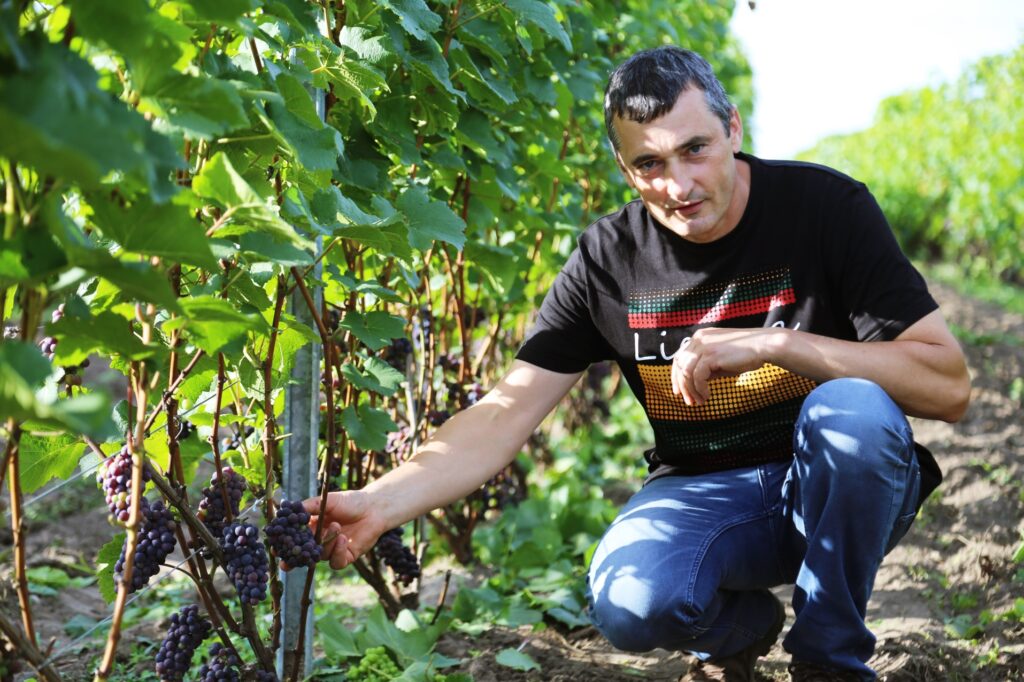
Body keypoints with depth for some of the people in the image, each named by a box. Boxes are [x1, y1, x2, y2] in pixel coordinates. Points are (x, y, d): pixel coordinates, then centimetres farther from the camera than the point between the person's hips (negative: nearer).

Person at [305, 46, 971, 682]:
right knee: (629, 602, -31)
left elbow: (949, 385, -18)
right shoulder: (609, 260, -6)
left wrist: (770, 344, -28)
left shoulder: (827, 206, -13)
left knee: (851, 410, -34)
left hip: (839, 486, -1)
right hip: (704, 493, 1)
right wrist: (378, 504, -25)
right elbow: (504, 415, -9)